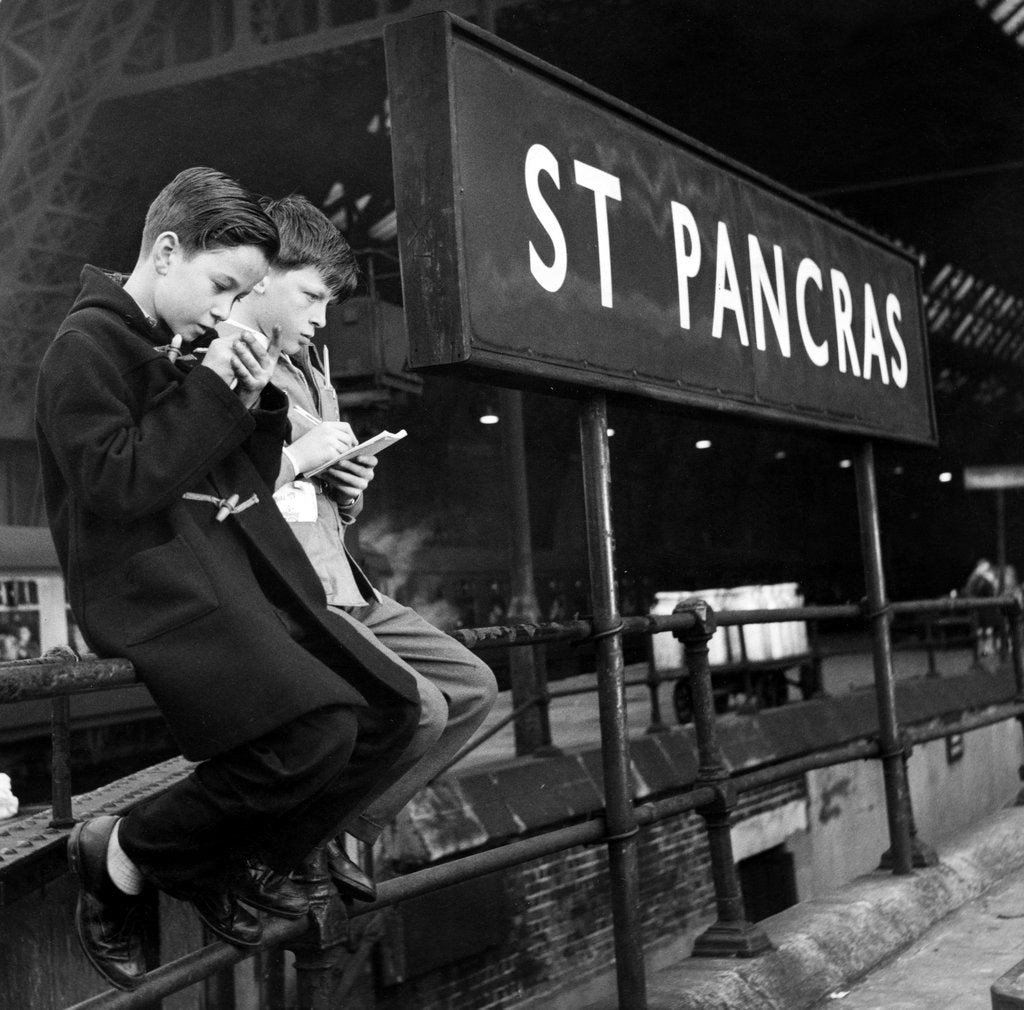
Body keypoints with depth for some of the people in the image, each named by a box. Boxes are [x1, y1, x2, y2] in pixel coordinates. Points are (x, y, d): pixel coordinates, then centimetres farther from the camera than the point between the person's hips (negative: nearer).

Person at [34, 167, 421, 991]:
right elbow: (116, 484, -18)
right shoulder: (87, 347, -5)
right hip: (151, 581, -9)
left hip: (241, 572, 9)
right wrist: (211, 391, -14)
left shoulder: (191, 350, 18)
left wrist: (255, 403, 3)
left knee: (391, 707, -1)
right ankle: (125, 852, -6)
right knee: (316, 732, -26)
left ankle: (248, 861, 10)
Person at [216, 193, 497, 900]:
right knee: (416, 708, -22)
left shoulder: (306, 369, 21)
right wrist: (295, 458, -15)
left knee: (472, 685, 8)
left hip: (344, 588, 10)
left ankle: (335, 833, 13)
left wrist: (350, 485, 7)